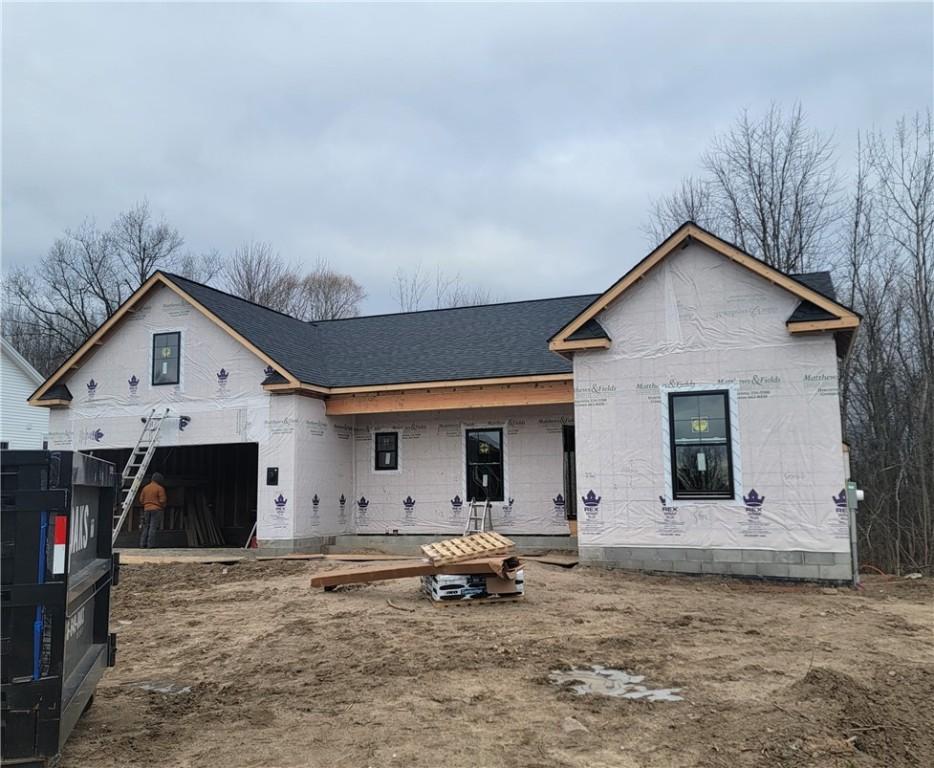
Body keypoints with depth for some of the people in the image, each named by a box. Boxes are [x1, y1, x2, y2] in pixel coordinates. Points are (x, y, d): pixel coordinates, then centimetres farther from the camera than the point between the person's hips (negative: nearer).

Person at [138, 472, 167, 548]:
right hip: (156, 510, -5)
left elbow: (141, 500, 9)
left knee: (146, 527, 10)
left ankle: (142, 544, 7)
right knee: (153, 528, -6)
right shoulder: (160, 488, -8)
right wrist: (163, 507, 9)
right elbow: (162, 500, -11)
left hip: (146, 510, 5)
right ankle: (151, 545, -10)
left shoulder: (145, 488, 9)